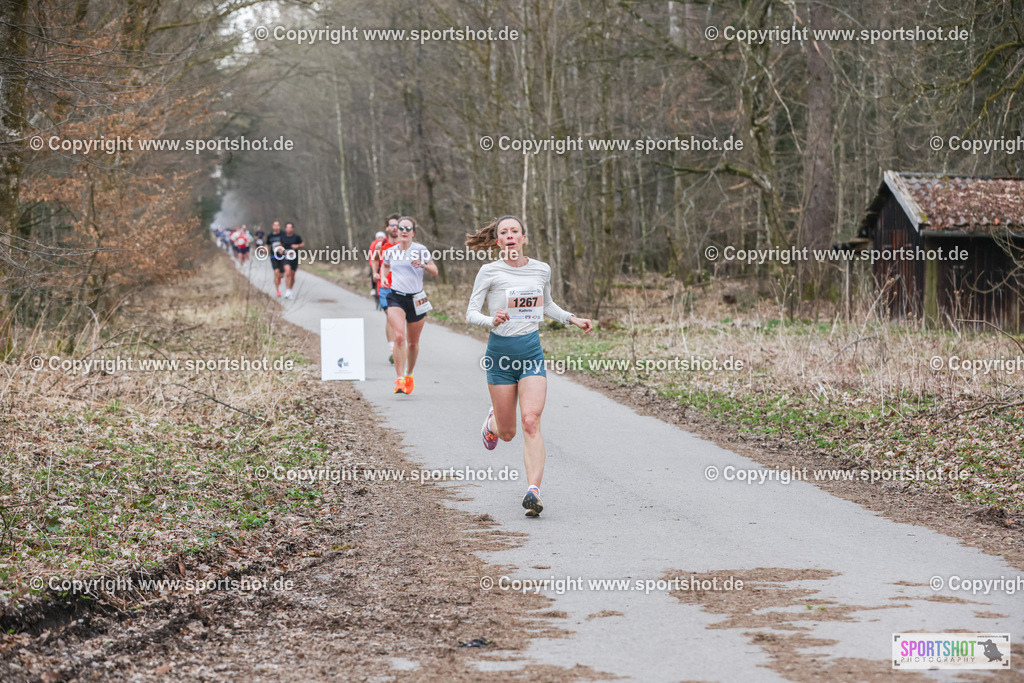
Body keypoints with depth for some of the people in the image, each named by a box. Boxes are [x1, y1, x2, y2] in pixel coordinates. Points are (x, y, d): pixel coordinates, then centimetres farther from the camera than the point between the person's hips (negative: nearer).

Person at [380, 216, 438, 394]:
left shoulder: (420, 250, -3)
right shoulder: (390, 251, 5)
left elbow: (435, 271, -2)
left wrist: (423, 265, -22)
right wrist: (383, 277, 7)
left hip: (416, 299, 0)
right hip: (396, 297, 0)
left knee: (413, 342, 11)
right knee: (399, 336, -21)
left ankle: (409, 375, 35)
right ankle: (399, 379, -23)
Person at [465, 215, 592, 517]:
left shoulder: (542, 270, 6)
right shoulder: (490, 272, -5)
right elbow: (471, 313, -6)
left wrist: (572, 319, 12)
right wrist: (491, 321, -26)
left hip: (531, 350, 1)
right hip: (501, 351, -1)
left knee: (531, 423, -16)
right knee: (507, 432, 8)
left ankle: (533, 491, -21)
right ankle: (493, 421, 46)